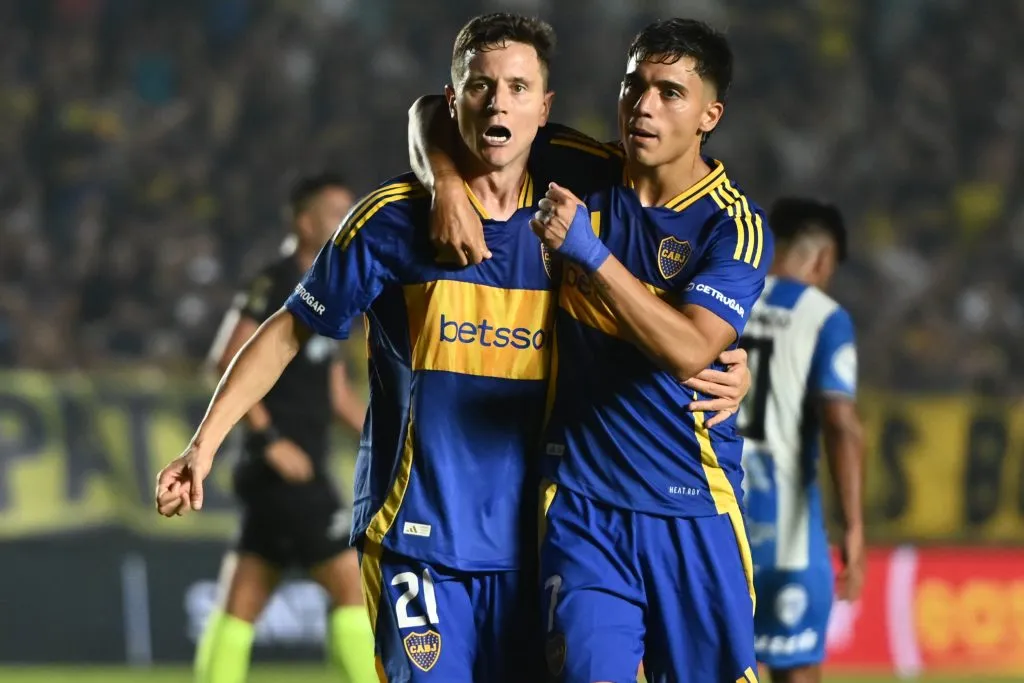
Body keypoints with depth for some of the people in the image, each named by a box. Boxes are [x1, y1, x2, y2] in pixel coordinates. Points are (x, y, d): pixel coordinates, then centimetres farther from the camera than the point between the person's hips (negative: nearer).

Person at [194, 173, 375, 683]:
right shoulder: (277, 283, -8)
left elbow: (337, 395, 22)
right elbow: (230, 359, -17)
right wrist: (271, 439, -20)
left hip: (300, 470, 9)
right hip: (282, 466, -9)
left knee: (243, 602, 6)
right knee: (351, 581, -9)